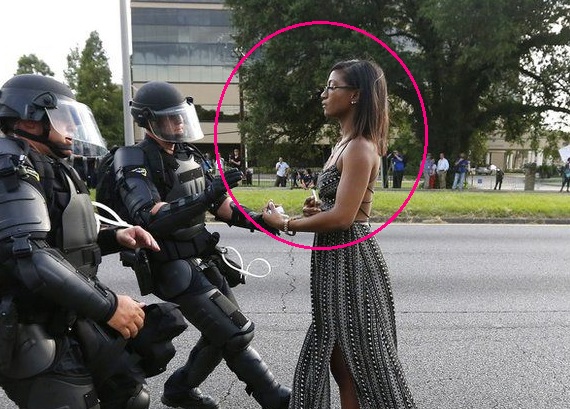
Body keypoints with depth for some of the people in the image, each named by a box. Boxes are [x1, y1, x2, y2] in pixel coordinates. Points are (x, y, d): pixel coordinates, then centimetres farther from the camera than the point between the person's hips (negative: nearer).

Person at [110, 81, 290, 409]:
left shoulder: (188, 155, 9)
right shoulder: (136, 163, -13)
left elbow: (219, 204, 12)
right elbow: (151, 219, -28)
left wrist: (256, 219, -3)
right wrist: (207, 195, -36)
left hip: (204, 260, 8)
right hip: (176, 268, -8)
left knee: (223, 332, 17)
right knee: (237, 334, -7)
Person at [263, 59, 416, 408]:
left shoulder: (360, 147, -18)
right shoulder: (347, 143, 12)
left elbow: (343, 217, -24)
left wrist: (285, 224, -14)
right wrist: (319, 209, 1)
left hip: (350, 257, -10)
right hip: (336, 257, 10)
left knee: (357, 357, 7)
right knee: (339, 355, 20)